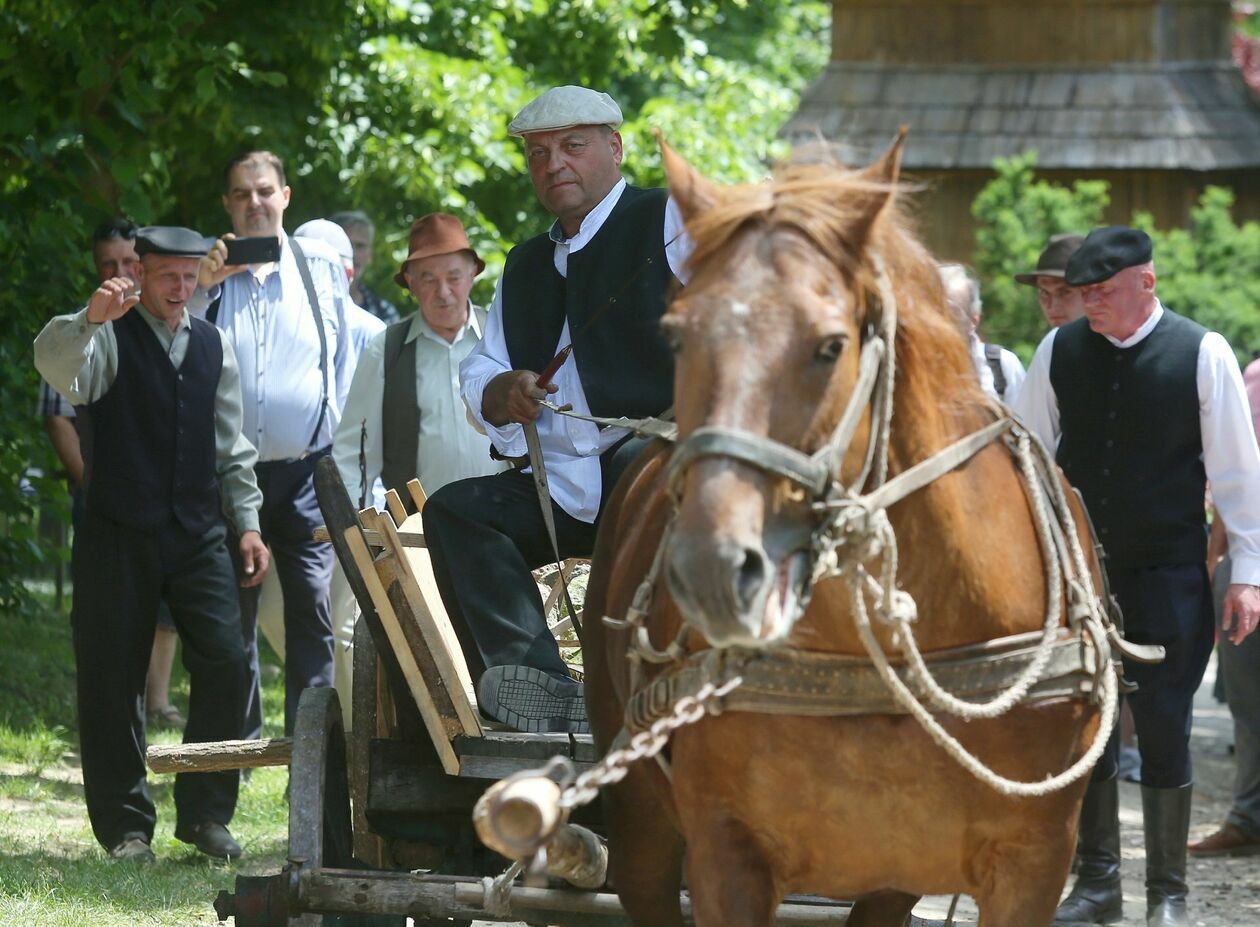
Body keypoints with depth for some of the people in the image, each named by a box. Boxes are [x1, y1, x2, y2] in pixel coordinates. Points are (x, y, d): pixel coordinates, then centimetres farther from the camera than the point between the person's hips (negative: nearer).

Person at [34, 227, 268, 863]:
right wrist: (90, 318, -43)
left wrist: (247, 522, 12)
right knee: (112, 682, -1)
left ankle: (205, 815, 4)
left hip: (200, 538, 4)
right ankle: (125, 827, 8)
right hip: (118, 539, -4)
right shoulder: (110, 339, -1)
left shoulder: (214, 348, 14)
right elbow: (55, 364, -25)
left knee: (225, 665, -7)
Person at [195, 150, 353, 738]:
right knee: (232, 613, 4)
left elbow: (345, 365, 13)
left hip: (306, 470, -1)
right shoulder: (204, 271, 7)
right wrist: (202, 289, -12)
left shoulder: (322, 267, 8)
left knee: (312, 602, -8)